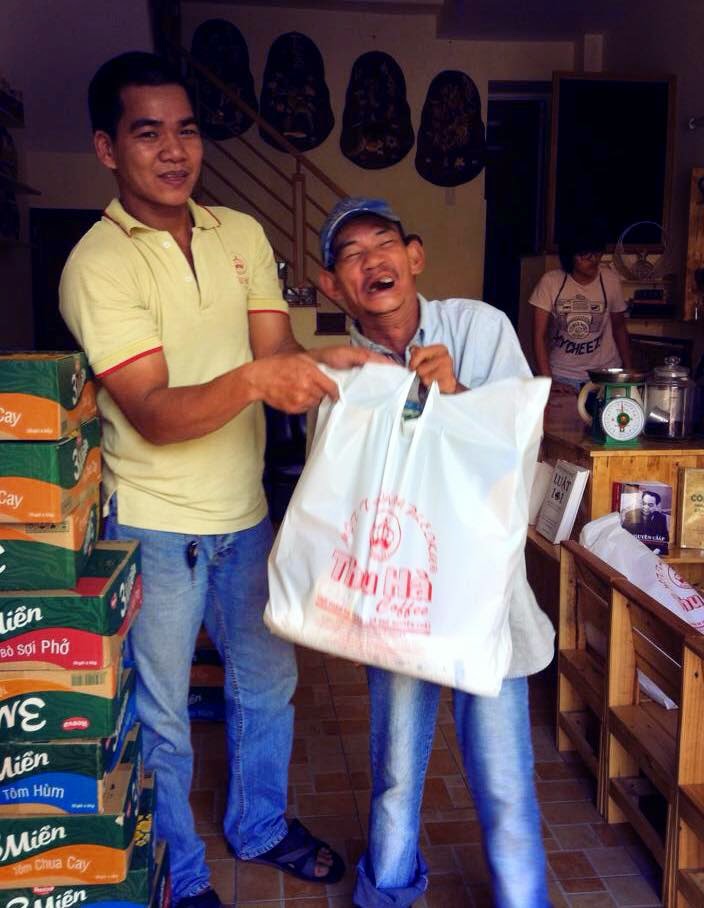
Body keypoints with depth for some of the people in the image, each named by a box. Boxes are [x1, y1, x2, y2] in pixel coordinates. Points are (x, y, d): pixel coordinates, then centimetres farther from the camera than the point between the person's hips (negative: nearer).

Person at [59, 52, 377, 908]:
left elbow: (278, 351, -3)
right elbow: (152, 414, -23)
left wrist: (317, 365, -25)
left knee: (267, 679, 21)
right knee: (160, 716, 11)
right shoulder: (97, 263, -15)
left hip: (245, 513, 6)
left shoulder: (242, 235, 3)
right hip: (155, 524, -5)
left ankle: (259, 826, 46)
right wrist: (254, 379, -40)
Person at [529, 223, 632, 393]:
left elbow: (619, 326, 10)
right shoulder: (550, 282, -10)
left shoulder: (611, 280, -3)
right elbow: (539, 336, -11)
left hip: (605, 373, 2)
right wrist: (548, 381, -18)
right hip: (563, 376, -2)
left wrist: (629, 369, 4)